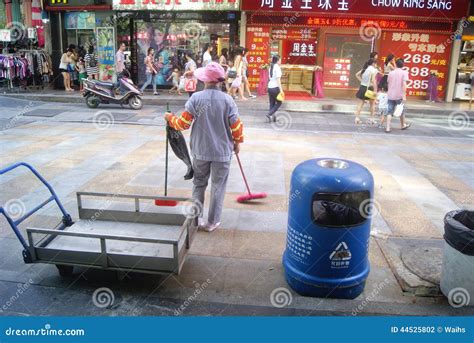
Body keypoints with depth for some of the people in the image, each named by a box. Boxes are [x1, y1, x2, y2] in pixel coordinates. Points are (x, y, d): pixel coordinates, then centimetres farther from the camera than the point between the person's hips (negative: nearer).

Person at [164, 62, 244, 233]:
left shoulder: (196, 98, -10)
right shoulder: (227, 100, -10)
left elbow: (183, 123, -8)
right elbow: (236, 126, -6)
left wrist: (170, 118, 12)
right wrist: (237, 142, 12)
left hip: (200, 150, 1)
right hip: (222, 151, -1)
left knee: (199, 183, 18)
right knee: (218, 186, 10)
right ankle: (212, 222, 17)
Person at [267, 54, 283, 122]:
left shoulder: (271, 67, 11)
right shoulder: (277, 67, -12)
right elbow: (278, 79, -17)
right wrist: (281, 89, -17)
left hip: (270, 87, 7)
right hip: (275, 87, -7)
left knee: (272, 103, 12)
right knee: (279, 103, 6)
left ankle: (272, 117, 14)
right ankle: (270, 114, -6)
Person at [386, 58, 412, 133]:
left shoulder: (391, 73, 7)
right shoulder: (404, 72, -5)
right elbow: (404, 84, -14)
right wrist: (404, 96, -15)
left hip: (390, 95, 2)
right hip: (399, 96, -2)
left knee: (389, 112, 3)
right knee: (401, 110, 16)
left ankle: (388, 128, -7)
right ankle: (403, 125, 35)